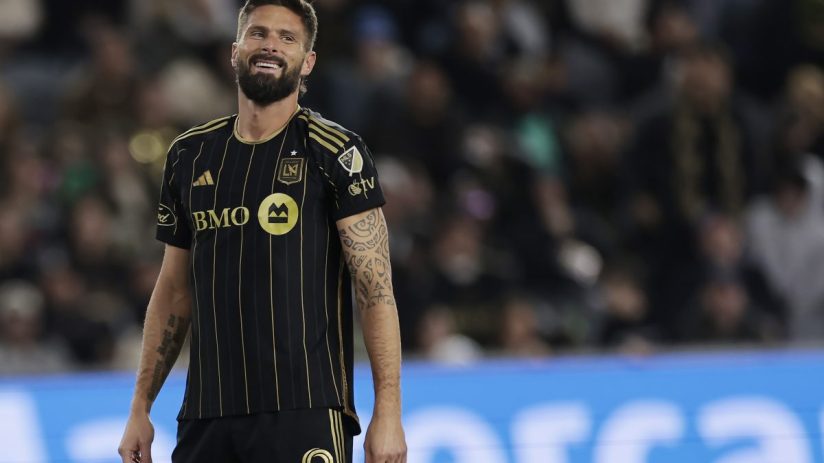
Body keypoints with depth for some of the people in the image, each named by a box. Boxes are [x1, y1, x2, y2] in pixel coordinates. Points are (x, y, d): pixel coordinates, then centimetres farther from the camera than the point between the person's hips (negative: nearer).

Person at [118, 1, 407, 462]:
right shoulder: (190, 155, 13)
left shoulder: (336, 152, -2)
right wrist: (140, 408, 15)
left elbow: (376, 289, -7)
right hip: (205, 418, 5)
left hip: (306, 412, -5)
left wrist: (388, 412, -15)